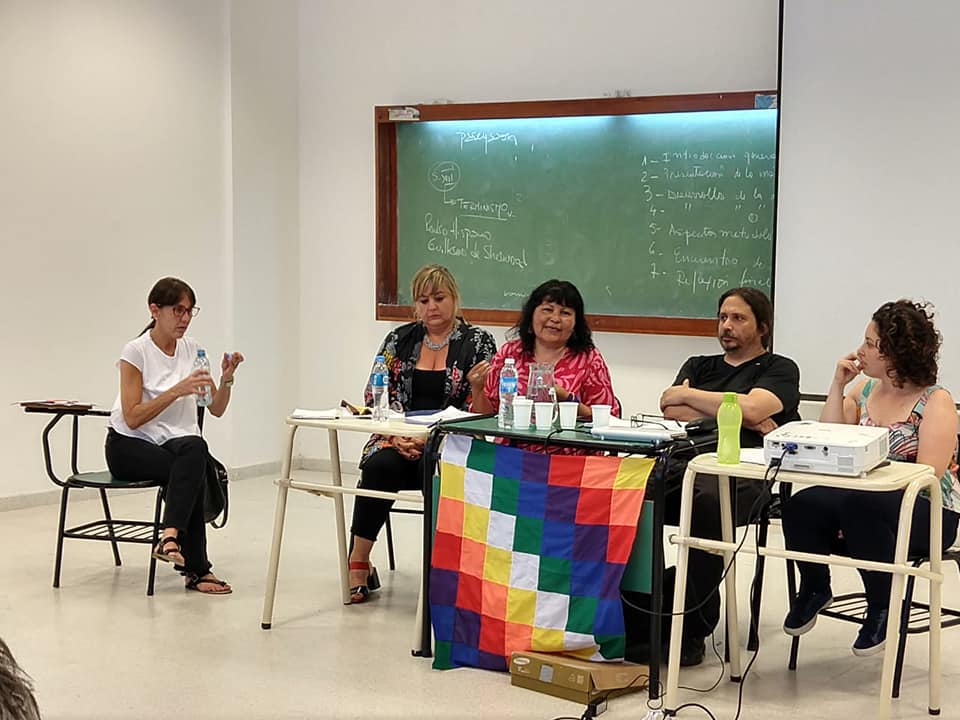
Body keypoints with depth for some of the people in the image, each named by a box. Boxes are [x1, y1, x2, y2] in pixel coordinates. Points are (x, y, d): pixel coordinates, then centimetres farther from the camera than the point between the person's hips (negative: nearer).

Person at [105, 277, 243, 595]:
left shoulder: (192, 349, 4)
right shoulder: (136, 351, -11)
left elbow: (216, 409, 3)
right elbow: (132, 418, -18)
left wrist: (227, 378, -16)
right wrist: (177, 390, -26)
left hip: (175, 442, 4)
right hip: (129, 446, -4)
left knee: (195, 448, -35)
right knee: (193, 472, -34)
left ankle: (170, 537, -42)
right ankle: (197, 569, -30)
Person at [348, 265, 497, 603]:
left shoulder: (478, 343, 3)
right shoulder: (399, 340, 13)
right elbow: (375, 398, 9)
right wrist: (396, 436, -9)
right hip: (398, 441, 3)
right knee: (380, 465, -30)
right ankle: (358, 563, -20)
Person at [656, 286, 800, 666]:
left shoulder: (780, 369, 18)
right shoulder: (699, 365, 32)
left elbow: (751, 407, -4)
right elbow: (670, 410, 12)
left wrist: (686, 395, 7)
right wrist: (747, 420, 4)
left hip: (739, 470, -4)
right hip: (681, 461, 4)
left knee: (709, 502, -40)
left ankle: (692, 632, -31)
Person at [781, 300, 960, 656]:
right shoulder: (864, 389, 11)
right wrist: (838, 385, 0)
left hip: (927, 513, -5)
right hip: (861, 500, 6)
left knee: (859, 507, -37)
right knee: (802, 506, -23)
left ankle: (883, 608, -16)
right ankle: (814, 589, 5)